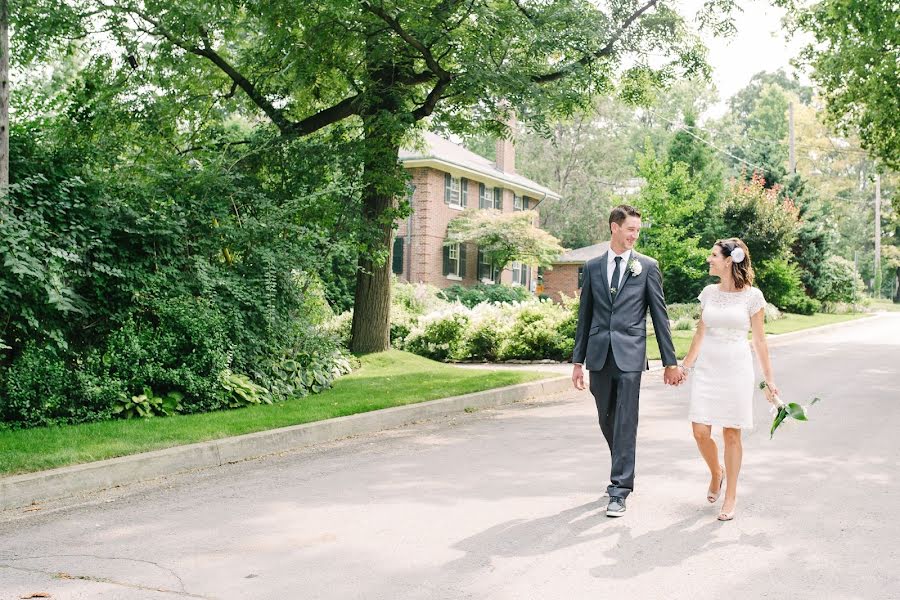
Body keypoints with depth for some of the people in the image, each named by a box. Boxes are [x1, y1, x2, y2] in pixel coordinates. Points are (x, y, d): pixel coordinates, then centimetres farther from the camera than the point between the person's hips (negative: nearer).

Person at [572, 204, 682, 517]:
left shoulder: (647, 266, 3)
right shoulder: (593, 267, 10)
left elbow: (659, 315, 4)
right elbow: (585, 316, 12)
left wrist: (670, 361, 2)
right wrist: (578, 360, 11)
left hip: (629, 354, -3)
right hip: (599, 354, 3)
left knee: (625, 423, -6)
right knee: (606, 421, 12)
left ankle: (619, 491, -2)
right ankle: (624, 471, 33)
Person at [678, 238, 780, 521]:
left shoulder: (752, 295, -5)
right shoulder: (709, 292, 6)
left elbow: (759, 340, 0)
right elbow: (700, 333, 8)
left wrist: (769, 379, 0)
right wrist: (685, 365, 0)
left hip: (736, 368, -3)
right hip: (706, 367, 3)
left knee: (732, 434, 3)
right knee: (700, 432, -2)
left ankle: (731, 497, 16)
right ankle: (716, 473, 29)